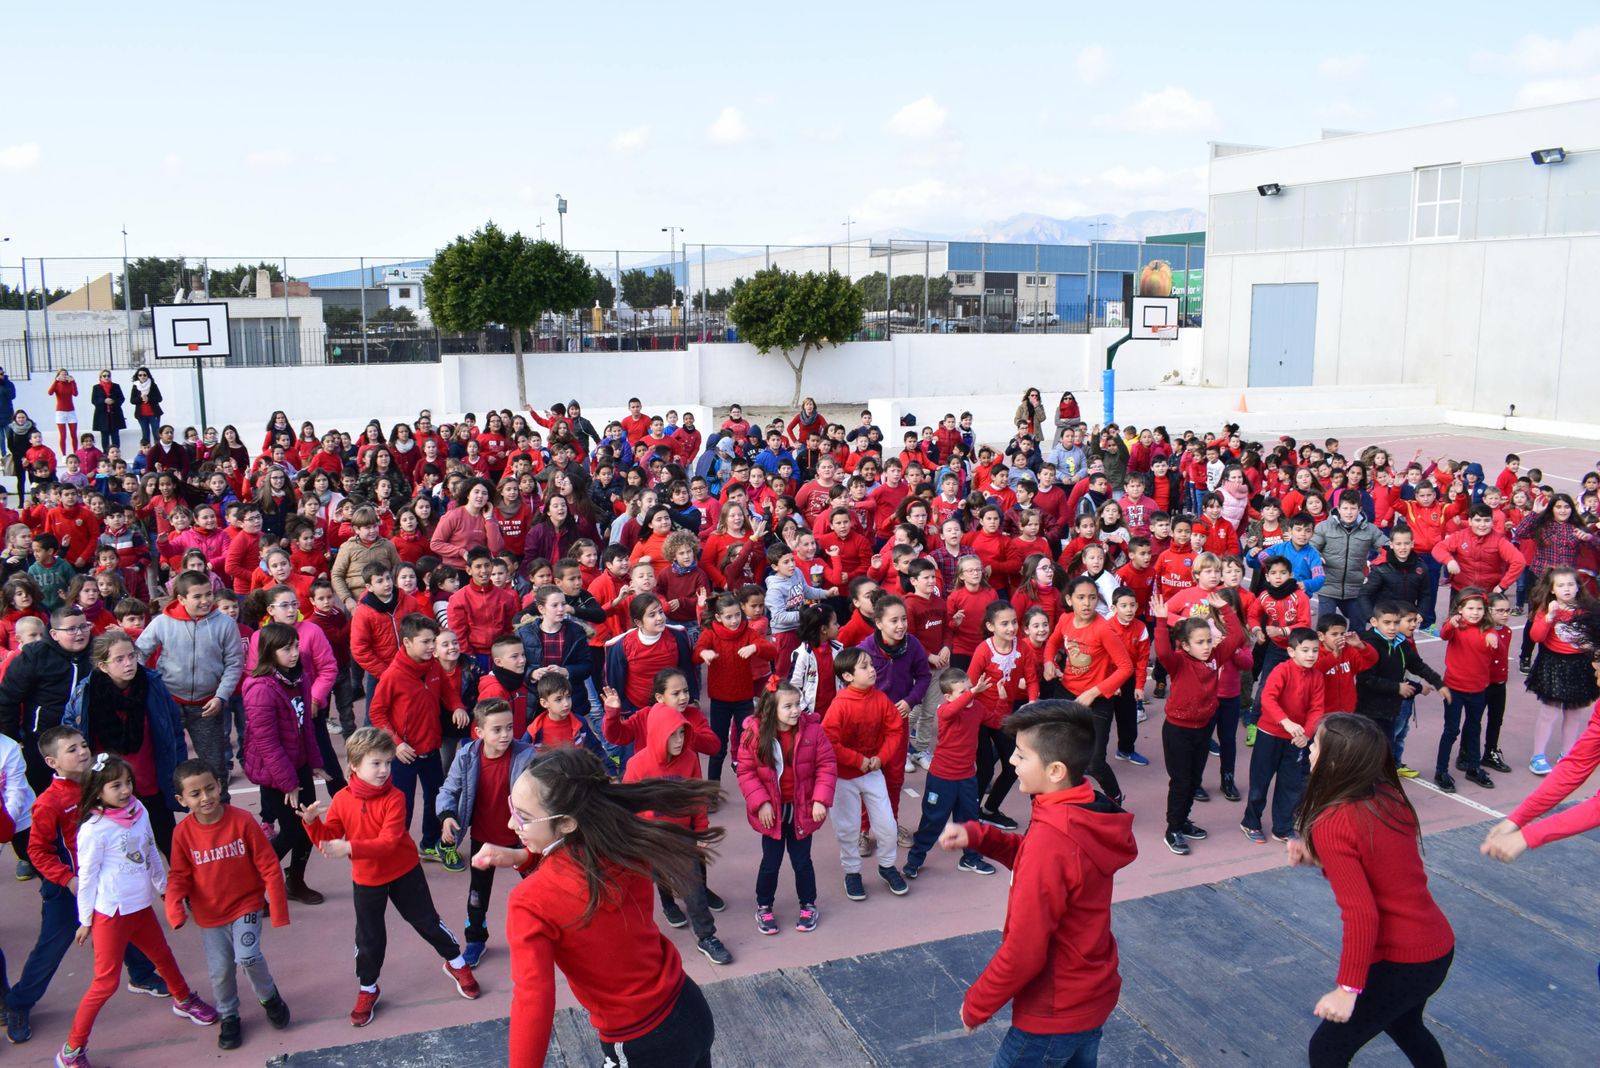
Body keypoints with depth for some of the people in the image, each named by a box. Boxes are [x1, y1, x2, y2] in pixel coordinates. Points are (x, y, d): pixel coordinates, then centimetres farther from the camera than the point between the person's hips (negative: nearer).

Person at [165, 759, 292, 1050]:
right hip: (209, 914, 3)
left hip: (246, 904, -2)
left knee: (247, 957, -18)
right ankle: (229, 1017, 36)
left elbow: (269, 866, -12)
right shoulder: (183, 833, -12)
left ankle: (269, 997, 14)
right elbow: (179, 875, -1)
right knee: (220, 971, 8)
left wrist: (278, 909, -13)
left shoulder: (243, 821, -18)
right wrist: (174, 906, -22)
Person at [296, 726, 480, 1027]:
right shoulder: (342, 799, -11)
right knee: (369, 937, 12)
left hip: (404, 873, -2)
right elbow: (327, 840, -4)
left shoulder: (394, 798, -21)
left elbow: (388, 842, -28)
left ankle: (456, 963, 33)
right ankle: (367, 989, 34)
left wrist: (350, 847, -39)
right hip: (366, 880, 2)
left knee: (427, 922, 11)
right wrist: (312, 822, -23)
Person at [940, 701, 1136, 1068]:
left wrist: (976, 1004, -11)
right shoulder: (1090, 812, -6)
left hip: (1055, 1012, -8)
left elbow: (1023, 953, -26)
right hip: (1094, 995, 8)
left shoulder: (1051, 838, -31)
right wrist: (978, 835, -4)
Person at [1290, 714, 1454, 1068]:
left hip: (1400, 962, -8)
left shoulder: (1331, 825, -24)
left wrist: (1348, 989, -19)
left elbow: (1361, 916, -26)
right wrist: (1319, 856, 0)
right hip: (1438, 946, 8)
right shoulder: (1389, 797, -2)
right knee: (1405, 1026, 34)